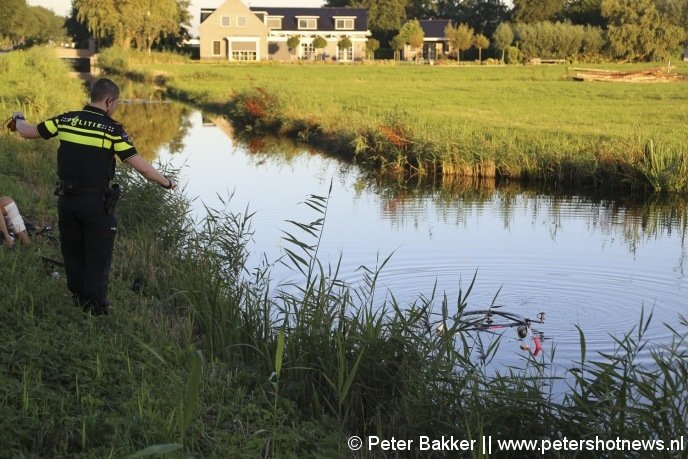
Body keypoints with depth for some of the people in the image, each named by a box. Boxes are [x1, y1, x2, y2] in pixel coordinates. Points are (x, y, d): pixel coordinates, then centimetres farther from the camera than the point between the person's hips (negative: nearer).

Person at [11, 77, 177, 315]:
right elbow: (138, 164, -13)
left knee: (73, 254, 18)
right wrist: (165, 182, -1)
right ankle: (97, 311, 7)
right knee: (98, 257, 5)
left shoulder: (66, 119, 1)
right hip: (96, 202, -4)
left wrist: (19, 119, 31)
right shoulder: (112, 129, -10)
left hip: (67, 199, 4)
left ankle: (79, 301, 28)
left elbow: (28, 132, 8)